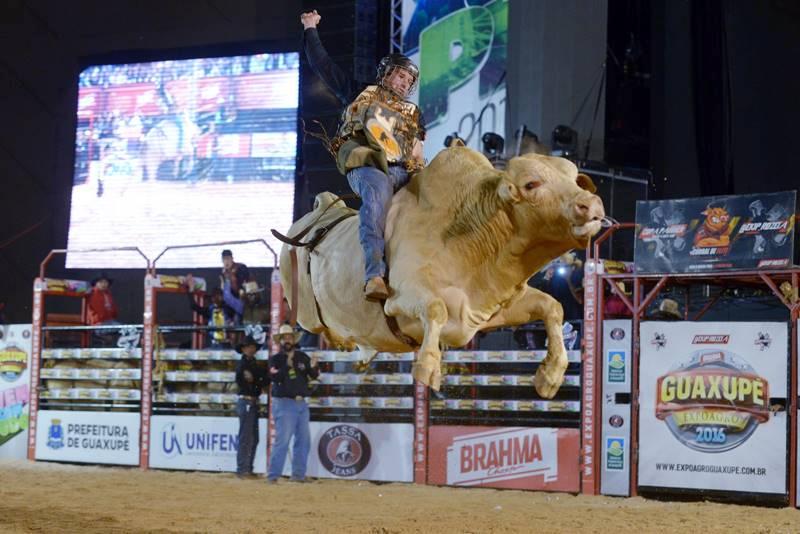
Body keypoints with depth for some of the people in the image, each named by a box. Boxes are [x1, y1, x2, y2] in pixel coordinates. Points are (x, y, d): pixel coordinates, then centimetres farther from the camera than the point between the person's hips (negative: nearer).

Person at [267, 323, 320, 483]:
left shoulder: (302, 357, 10)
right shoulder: (275, 359, 0)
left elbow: (314, 375, 4)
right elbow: (275, 378, -15)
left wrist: (313, 367, -17)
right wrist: (287, 365, -26)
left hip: (301, 404, 5)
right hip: (284, 403, -5)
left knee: (304, 440, 6)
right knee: (282, 440, -11)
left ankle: (298, 474, 14)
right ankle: (273, 475, -8)